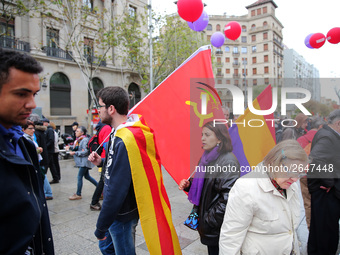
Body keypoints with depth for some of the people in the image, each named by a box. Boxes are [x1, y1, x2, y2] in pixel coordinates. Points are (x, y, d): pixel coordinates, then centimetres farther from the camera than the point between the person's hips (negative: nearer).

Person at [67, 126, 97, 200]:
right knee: (87, 176, 15)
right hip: (82, 161, 9)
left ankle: (78, 194, 8)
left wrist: (75, 153, -20)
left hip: (84, 161, -9)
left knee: (79, 177, -4)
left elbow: (85, 152, -21)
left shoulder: (85, 140, -17)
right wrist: (69, 147, 3)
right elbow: (76, 149, 18)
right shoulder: (79, 139, 11)